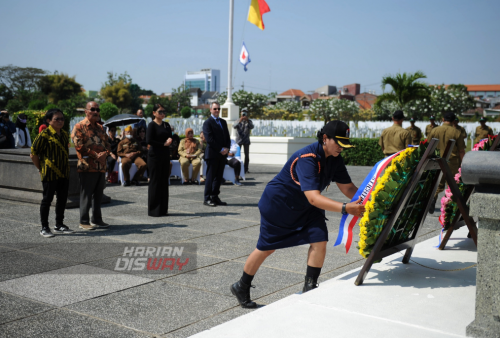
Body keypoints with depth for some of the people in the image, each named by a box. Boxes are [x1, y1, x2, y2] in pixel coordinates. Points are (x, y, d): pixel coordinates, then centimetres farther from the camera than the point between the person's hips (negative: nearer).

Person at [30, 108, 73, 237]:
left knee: (62, 199, 11)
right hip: (50, 174, -6)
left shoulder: (64, 134, 11)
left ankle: (59, 225, 23)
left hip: (64, 173, 7)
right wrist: (41, 169, -5)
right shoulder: (44, 135, -10)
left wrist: (66, 168, 13)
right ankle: (44, 228, 11)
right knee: (47, 199, 2)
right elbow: (33, 154, -8)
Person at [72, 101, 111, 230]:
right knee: (86, 195, -1)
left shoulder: (100, 128, 18)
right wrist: (95, 155, -17)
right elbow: (79, 145, -13)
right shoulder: (79, 127, -3)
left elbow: (107, 144, 16)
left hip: (101, 166, 7)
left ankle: (96, 219, 22)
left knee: (98, 195, 12)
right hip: (87, 167, -7)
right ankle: (84, 221, 8)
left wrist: (105, 154, -6)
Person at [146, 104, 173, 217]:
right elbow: (149, 140, -13)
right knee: (155, 182, -3)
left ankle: (163, 209, 14)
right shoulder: (152, 125, -5)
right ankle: (153, 210, 3)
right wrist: (163, 144, -11)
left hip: (165, 155, 6)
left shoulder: (166, 125, 14)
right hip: (155, 155, -6)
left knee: (164, 181, 7)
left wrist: (169, 140, -9)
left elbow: (170, 137, 14)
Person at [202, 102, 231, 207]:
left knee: (219, 177, 8)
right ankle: (207, 198, 2)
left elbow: (227, 136, 17)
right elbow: (209, 139, -13)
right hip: (212, 154, -7)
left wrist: (227, 148, -1)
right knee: (210, 176, -3)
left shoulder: (223, 122, 18)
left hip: (222, 154, 7)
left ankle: (215, 197, 15)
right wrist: (221, 149, -14)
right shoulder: (207, 122, -5)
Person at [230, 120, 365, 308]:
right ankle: (242, 287, 28)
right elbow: (313, 197, -44)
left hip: (305, 208, 7)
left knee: (319, 241, -11)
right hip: (277, 204, -7)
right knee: (267, 248, 6)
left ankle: (309, 288, 5)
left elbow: (348, 188, -9)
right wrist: (344, 208, -53)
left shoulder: (334, 159, -8)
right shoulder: (307, 158, -35)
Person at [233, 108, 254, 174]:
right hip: (239, 140, -1)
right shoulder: (238, 121, 3)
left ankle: (246, 169, 6)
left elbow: (252, 127, -14)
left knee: (247, 155, 1)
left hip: (246, 141, 1)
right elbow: (234, 126, -15)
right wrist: (239, 121, -32)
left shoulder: (249, 121, 6)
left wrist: (247, 121, -31)